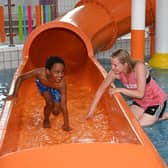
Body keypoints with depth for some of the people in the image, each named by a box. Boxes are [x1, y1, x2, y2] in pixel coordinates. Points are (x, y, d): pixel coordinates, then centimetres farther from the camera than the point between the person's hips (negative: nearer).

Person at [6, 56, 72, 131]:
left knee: (56, 112, 2)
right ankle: (46, 120, 11)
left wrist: (66, 125, -32)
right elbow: (20, 78, -28)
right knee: (50, 103, -21)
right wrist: (14, 94, -35)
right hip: (42, 84, 0)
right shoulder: (40, 72, -44)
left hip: (55, 88, 0)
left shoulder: (62, 83, -43)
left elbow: (64, 105, -35)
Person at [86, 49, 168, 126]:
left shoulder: (139, 67, -34)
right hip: (140, 101, 6)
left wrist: (119, 90, -31)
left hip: (156, 100, -6)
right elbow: (101, 89, -9)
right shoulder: (116, 72, -19)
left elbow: (140, 94, -33)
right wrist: (91, 110, -7)